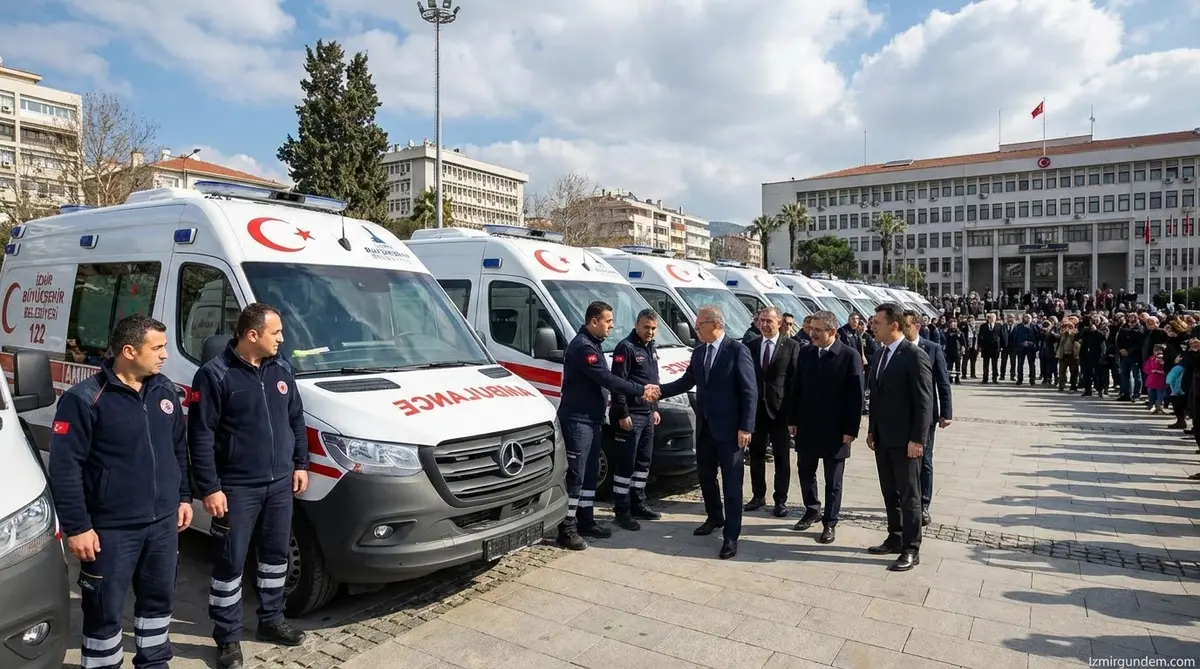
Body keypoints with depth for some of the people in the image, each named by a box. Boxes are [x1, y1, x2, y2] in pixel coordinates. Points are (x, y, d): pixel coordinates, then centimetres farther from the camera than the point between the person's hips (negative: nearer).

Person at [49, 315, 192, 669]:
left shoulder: (165, 391, 5)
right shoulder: (85, 399, -14)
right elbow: (64, 467, -14)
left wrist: (184, 496, 14)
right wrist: (76, 526, -15)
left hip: (163, 522, 6)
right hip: (111, 529, -6)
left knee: (159, 599, 19)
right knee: (105, 611, 7)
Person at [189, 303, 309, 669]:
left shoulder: (282, 369, 6)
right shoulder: (215, 374, -13)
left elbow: (297, 420, 14)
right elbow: (201, 436, -13)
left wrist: (301, 464, 10)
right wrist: (210, 488, -15)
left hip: (280, 483, 6)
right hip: (237, 488, -6)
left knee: (276, 554, 17)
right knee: (230, 563, 5)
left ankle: (271, 621, 34)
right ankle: (228, 639, 20)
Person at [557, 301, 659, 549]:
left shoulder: (593, 344, 15)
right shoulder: (583, 346, -18)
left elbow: (604, 380, 14)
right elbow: (607, 378, -23)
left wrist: (641, 391, 4)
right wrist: (641, 390, -16)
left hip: (591, 419, 10)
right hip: (577, 420, -10)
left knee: (590, 472, 15)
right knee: (575, 475, -6)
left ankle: (585, 521, 25)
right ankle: (567, 529, 1)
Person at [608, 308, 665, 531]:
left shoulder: (651, 349, 16)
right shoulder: (626, 347, -12)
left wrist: (655, 409, 19)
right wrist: (622, 414, -20)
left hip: (647, 414, 9)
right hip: (630, 415, -9)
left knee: (644, 461, 15)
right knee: (626, 464, -4)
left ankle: (638, 504, 26)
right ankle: (622, 511, 3)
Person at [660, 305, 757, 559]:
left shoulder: (738, 350, -13)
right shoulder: (698, 352, 8)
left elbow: (750, 392, -14)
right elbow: (686, 381, 11)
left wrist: (746, 427, -17)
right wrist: (660, 390, -4)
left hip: (730, 428, -7)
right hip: (705, 427, 7)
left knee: (731, 483, 1)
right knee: (705, 476, 19)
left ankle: (731, 536, 10)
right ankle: (715, 518, 40)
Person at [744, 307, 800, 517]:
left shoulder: (791, 346, -4)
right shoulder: (751, 346, 6)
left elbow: (796, 378, -7)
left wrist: (792, 409, -13)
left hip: (779, 409, -4)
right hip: (756, 407, 4)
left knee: (781, 457, 6)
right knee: (756, 454, 13)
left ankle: (780, 500, 16)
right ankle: (758, 496, 26)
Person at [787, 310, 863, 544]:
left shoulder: (850, 356, -10)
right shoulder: (805, 353, 4)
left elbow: (856, 396, -10)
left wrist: (851, 429, -12)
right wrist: (793, 419, 6)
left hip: (835, 430, -4)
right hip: (807, 426, 5)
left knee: (833, 480, 7)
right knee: (805, 472, 15)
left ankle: (830, 522, 20)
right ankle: (812, 511, 34)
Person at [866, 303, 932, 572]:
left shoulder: (915, 356, -14)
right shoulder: (879, 354, 10)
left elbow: (924, 402, -16)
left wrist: (918, 439, -18)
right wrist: (871, 430, 14)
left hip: (905, 440, -7)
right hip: (882, 438, 7)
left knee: (909, 495, 3)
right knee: (889, 493, 16)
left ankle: (911, 549, 12)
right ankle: (895, 538, 28)